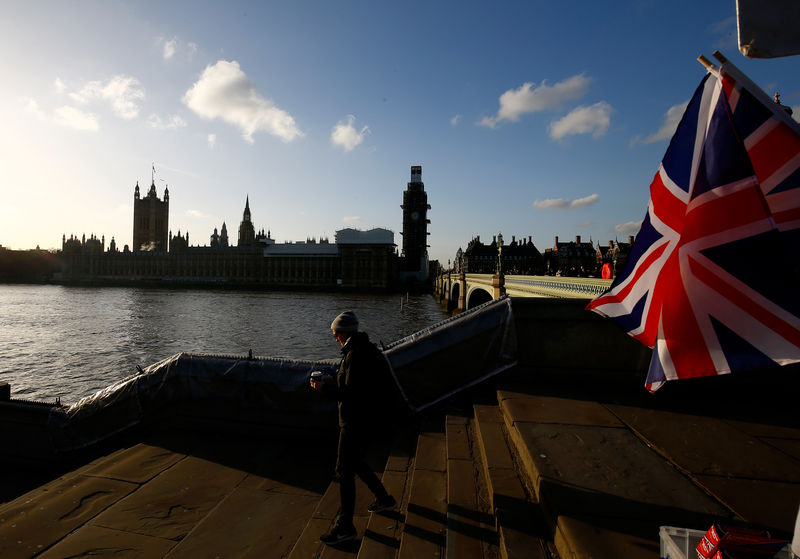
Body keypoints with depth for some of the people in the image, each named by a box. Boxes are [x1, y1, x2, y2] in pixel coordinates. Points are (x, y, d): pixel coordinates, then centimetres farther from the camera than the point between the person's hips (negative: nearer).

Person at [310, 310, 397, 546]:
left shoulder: (356, 355, -23)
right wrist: (331, 381, 13)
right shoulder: (368, 349, 9)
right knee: (355, 463, 24)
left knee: (344, 470, 1)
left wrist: (323, 387, -15)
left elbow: (351, 394, -26)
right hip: (368, 419, 10)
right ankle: (384, 499, 39)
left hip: (358, 422, -10)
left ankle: (345, 526, 13)